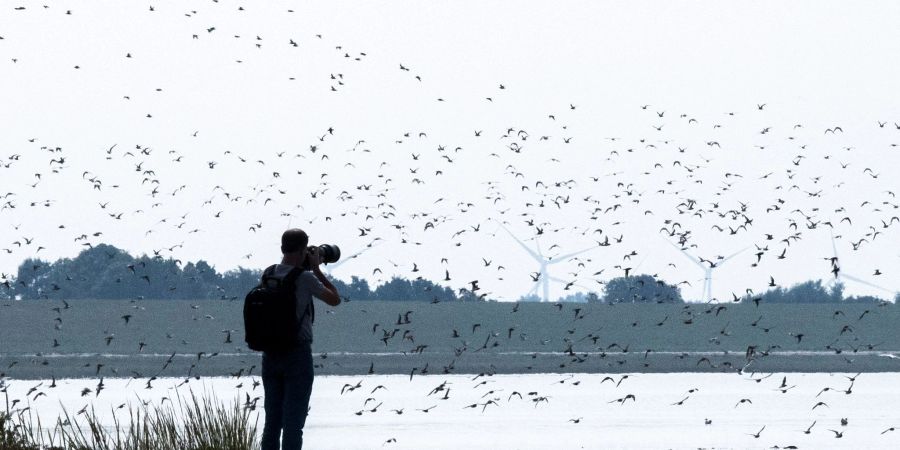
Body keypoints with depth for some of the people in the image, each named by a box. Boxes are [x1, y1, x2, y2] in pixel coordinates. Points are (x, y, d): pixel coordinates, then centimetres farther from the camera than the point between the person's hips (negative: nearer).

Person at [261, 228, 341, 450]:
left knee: (272, 420, 10)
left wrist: (309, 269, 18)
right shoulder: (305, 278, -13)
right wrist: (316, 268, 4)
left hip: (270, 354, 6)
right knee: (293, 423, -3)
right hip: (298, 354, -5)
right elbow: (335, 299, 1)